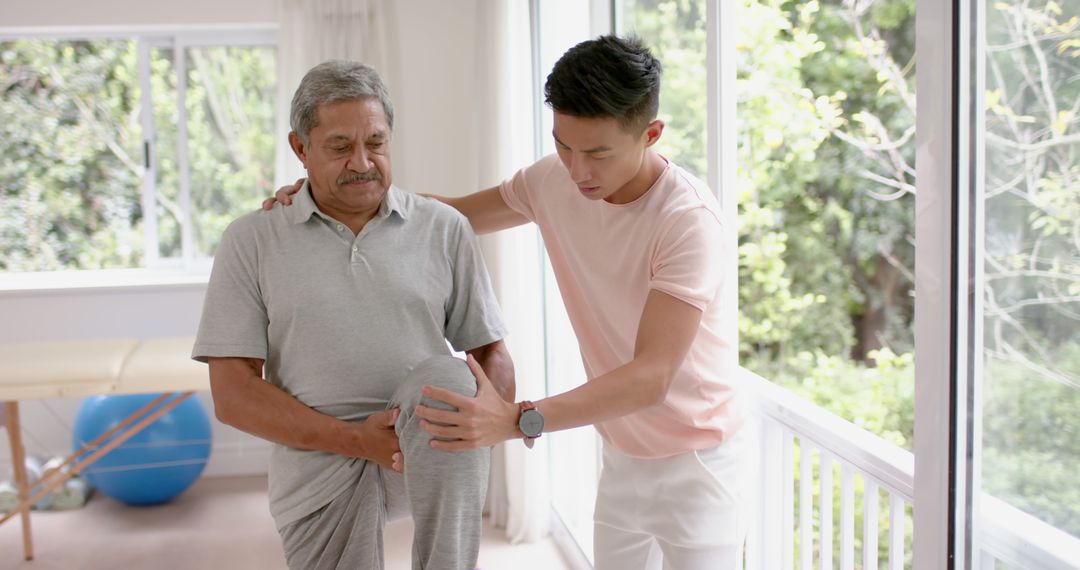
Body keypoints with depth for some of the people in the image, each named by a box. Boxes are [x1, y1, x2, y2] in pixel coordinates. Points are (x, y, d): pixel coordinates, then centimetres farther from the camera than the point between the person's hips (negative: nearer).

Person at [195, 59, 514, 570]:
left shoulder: (444, 229, 7)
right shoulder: (252, 241, 4)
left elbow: (492, 354, 9)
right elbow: (233, 394, -2)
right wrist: (358, 440, -13)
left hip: (430, 455, 1)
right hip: (320, 457, 0)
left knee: (444, 377, -31)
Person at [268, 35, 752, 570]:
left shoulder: (688, 219, -28)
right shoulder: (553, 180, -7)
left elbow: (651, 376, -33)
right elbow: (458, 213, 8)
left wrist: (518, 421, -45)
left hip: (696, 464, -6)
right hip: (623, 459, 6)